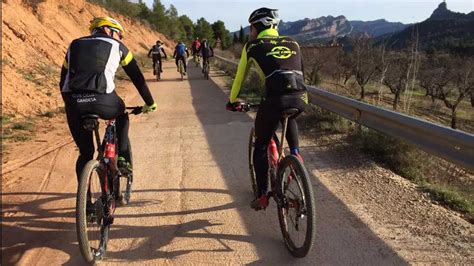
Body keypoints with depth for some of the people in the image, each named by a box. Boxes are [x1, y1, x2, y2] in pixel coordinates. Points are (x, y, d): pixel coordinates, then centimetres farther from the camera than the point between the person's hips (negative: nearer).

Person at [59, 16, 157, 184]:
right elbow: (137, 77, 19)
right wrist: (150, 103, 30)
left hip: (73, 101, 3)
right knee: (122, 116, 33)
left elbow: (63, 82, 30)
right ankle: (123, 159, 20)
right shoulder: (117, 46, 19)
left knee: (85, 153, 19)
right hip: (102, 99, -3)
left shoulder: (74, 45, 29)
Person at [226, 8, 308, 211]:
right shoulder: (293, 44, 26)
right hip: (301, 98, 4)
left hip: (275, 99, -4)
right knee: (289, 118, 41)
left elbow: (239, 77, 24)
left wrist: (232, 101, 38)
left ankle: (262, 195, 17)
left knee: (260, 147, 18)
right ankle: (295, 154, 21)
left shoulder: (253, 46, 16)